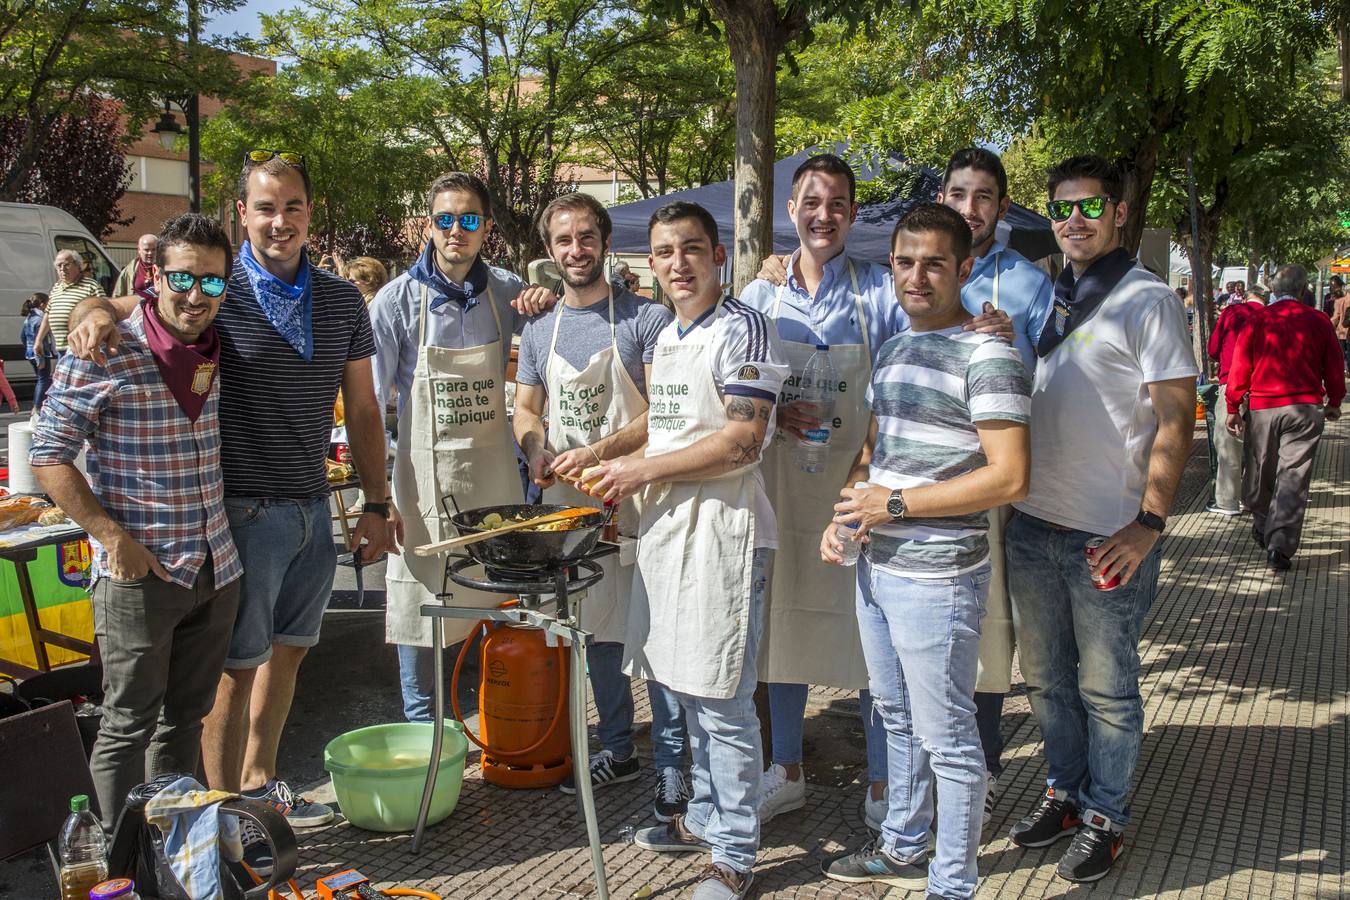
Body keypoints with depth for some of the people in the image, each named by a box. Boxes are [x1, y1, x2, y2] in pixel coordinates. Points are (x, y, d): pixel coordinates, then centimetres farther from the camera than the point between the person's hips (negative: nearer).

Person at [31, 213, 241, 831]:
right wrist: (114, 538, -15)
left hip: (216, 569, 6)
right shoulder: (103, 355, -13)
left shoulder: (221, 351, 5)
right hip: (139, 574, -6)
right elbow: (48, 457, -9)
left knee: (186, 717, 16)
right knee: (128, 724, 4)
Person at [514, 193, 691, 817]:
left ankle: (671, 760, 10)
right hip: (570, 505, 5)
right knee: (595, 627, 15)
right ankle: (617, 749, 29)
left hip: (638, 500, -5)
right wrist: (537, 449, -7)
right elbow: (526, 409, 15)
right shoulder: (539, 328, 10)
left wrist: (598, 452, -21)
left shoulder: (645, 318, -6)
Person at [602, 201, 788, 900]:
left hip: (723, 528, -8)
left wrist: (643, 470, -13)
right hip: (666, 524, 8)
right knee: (689, 690, 17)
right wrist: (621, 473, 9)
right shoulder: (665, 338, 16)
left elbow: (743, 442, -19)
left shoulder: (743, 329, -11)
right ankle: (705, 819, 33)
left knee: (723, 702, -2)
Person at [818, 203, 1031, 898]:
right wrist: (844, 515, 2)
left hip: (938, 578, -9)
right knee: (896, 719, 23)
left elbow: (1009, 477, -21)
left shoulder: (987, 356, -15)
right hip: (875, 566, 9)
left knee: (946, 738, 4)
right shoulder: (892, 350, 12)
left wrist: (897, 503, -18)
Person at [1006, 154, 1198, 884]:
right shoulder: (1043, 296, 11)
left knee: (1106, 687, 6)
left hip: (1108, 535, -6)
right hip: (1032, 524, 6)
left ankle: (1105, 818, 21)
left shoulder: (1147, 300, -6)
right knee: (1045, 677, 16)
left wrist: (1148, 524, -17)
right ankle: (1064, 791, 33)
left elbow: (1174, 421, -10)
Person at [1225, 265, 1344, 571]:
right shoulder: (1318, 321, -1)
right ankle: (1280, 546, -8)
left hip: (1262, 408, 1)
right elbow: (1334, 366, 7)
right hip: (1306, 408, -1)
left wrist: (1233, 408, 5)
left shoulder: (1258, 320, -3)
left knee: (1261, 470, 17)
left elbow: (1240, 367, -2)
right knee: (1293, 477, -2)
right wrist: (1334, 403, 23)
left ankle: (1261, 526, 36)